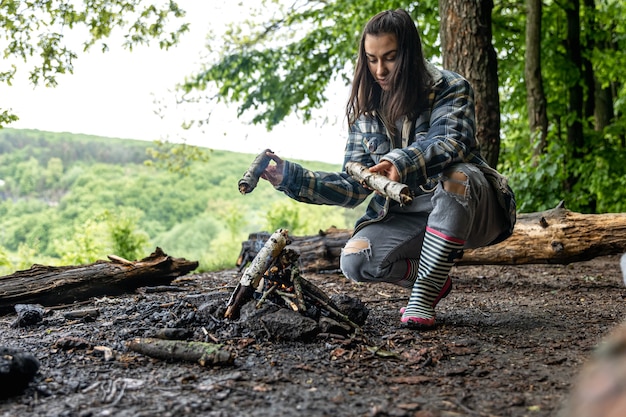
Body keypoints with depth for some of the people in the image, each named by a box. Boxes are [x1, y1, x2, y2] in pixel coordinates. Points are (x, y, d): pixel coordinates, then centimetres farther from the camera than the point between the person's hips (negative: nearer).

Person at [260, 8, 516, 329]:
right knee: (354, 261, -22)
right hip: (405, 216, 4)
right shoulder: (367, 112, 2)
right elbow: (353, 187, -1)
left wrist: (401, 163, -49)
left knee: (455, 177, -37)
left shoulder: (449, 89, -9)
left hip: (470, 209, -3)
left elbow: (452, 141, -30)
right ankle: (435, 279, 6)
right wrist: (291, 178, -14)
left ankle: (423, 296, -25)